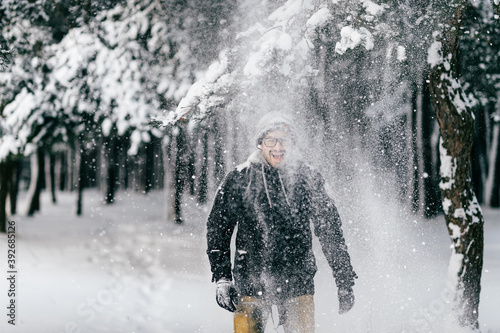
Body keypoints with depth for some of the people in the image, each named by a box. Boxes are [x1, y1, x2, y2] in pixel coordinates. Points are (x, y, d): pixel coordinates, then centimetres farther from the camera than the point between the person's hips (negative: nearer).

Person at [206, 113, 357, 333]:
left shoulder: (307, 179, 3)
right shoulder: (238, 180, 1)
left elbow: (330, 232, 9)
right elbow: (217, 230, 7)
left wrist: (345, 282, 9)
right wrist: (222, 278, -1)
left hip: (298, 281, 1)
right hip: (251, 281, -1)